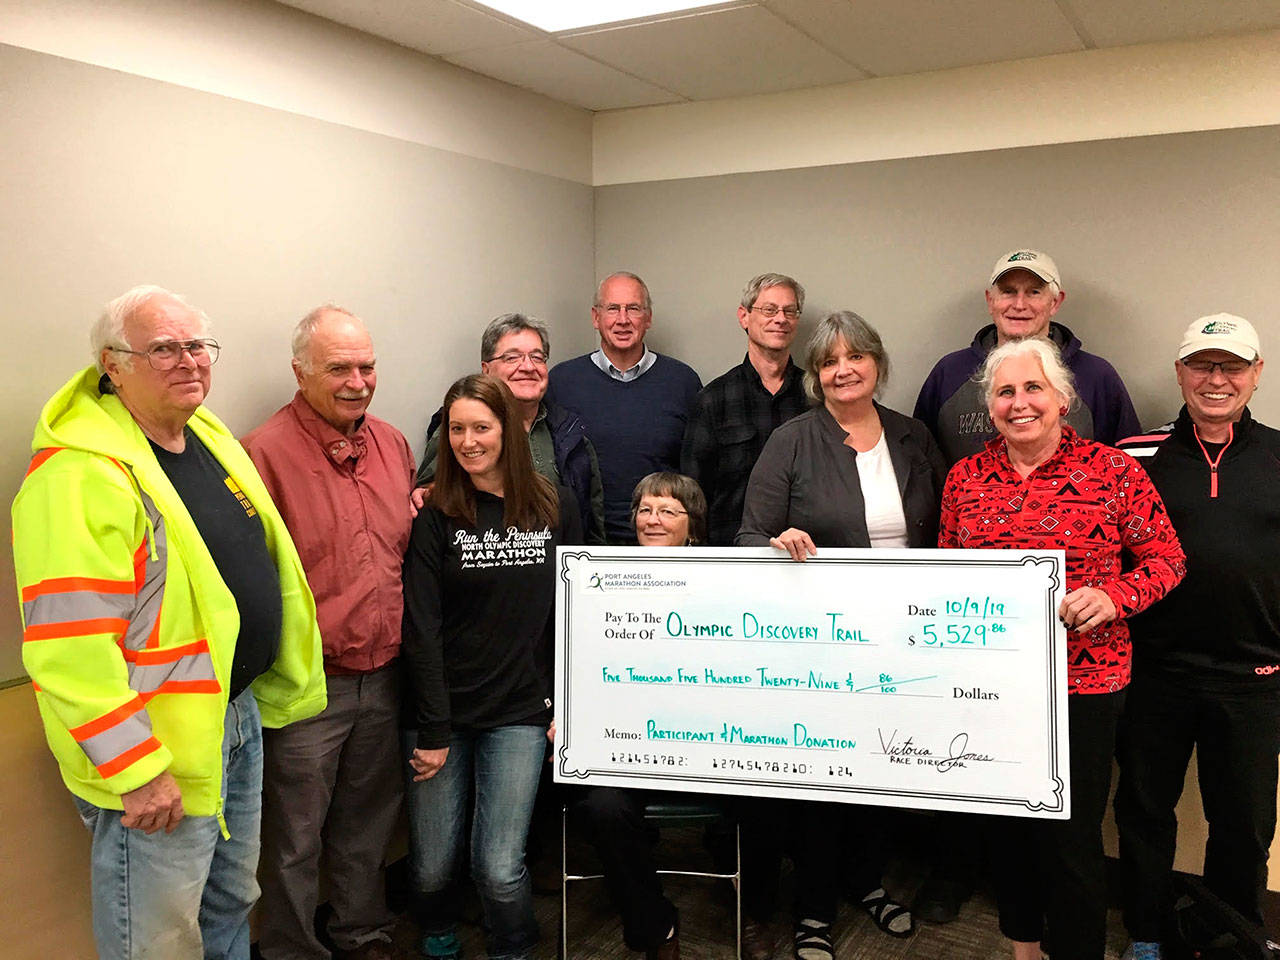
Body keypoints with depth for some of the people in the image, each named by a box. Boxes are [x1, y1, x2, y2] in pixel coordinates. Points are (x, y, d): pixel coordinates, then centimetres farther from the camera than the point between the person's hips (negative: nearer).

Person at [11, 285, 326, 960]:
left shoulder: (210, 437, 7)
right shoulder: (78, 474, -22)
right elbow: (67, 646, -26)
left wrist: (282, 686, 19)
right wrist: (136, 769, -24)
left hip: (241, 712, 8)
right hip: (156, 759, -8)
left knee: (230, 904, 25)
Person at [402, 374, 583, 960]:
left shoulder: (556, 508, 2)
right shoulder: (435, 514, -4)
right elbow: (421, 628, -7)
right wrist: (432, 730, -9)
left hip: (520, 713, 1)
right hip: (444, 712, 0)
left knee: (499, 868, -5)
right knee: (431, 866, 6)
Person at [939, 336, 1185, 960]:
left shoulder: (1114, 472, -6)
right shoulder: (966, 478, 5)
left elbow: (1165, 560, -1)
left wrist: (1113, 595, -18)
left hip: (1083, 682, -4)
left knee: (1071, 836, 3)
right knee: (1008, 823, 18)